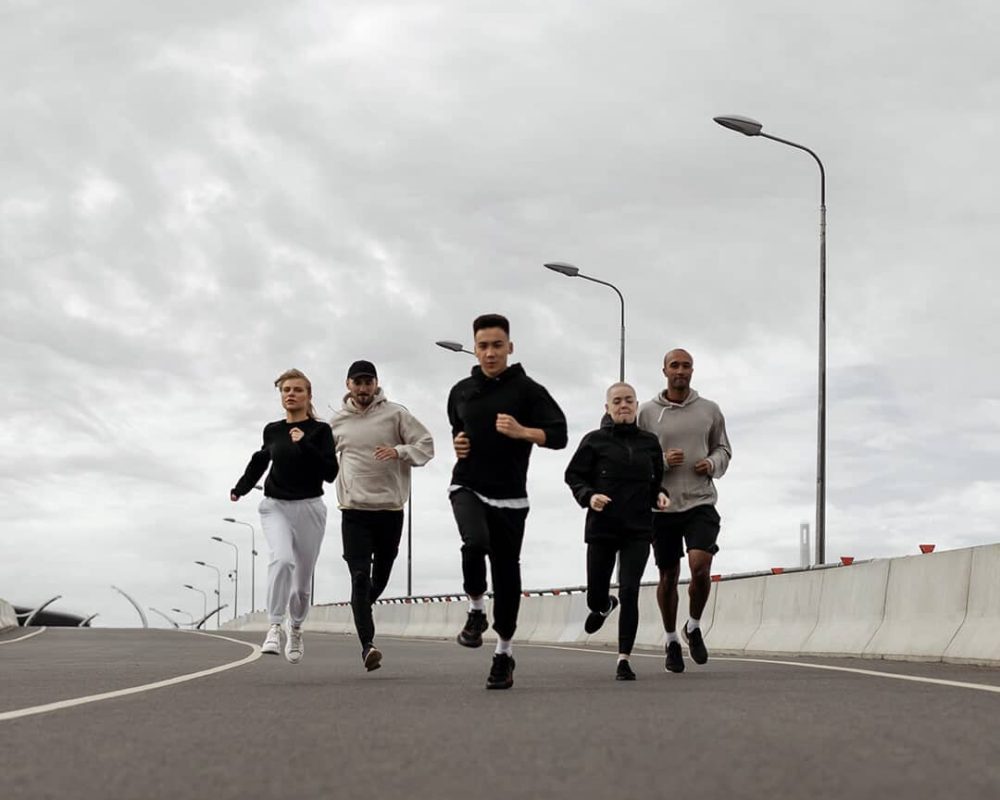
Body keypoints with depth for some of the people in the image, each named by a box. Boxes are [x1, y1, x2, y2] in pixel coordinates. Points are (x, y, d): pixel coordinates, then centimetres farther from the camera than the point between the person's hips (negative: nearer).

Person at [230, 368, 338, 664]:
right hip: (275, 506, 1)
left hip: (308, 507, -1)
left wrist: (304, 444, -21)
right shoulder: (272, 430, 5)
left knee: (302, 581, 7)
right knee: (282, 559, -28)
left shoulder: (319, 430, -4)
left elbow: (330, 473, -13)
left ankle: (296, 628, 34)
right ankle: (274, 627, -26)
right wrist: (241, 488, 29)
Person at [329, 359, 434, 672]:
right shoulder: (338, 421, 6)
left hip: (391, 508, 0)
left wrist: (399, 451, -18)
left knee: (381, 576, 13)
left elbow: (426, 445, -2)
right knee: (360, 576, -13)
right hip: (354, 509, 0)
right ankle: (367, 644, -18)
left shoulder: (396, 414, -1)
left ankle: (361, 609, 43)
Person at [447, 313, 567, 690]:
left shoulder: (527, 389, -2)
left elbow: (558, 435, -8)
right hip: (467, 486, 1)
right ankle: (476, 609, -3)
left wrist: (521, 432, -23)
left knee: (506, 571, 3)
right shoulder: (461, 391, 11)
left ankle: (504, 651, 18)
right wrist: (457, 444, 6)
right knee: (476, 542, -29)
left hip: (509, 496, -1)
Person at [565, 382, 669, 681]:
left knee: (629, 593, -12)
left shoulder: (649, 442, 7)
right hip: (601, 528, 0)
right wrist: (589, 497, -14)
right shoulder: (595, 441, 0)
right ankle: (603, 606, 46)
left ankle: (624, 659, -5)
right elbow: (573, 475, 3)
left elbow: (657, 479, 19)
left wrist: (660, 495, -1)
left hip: (638, 531, 0)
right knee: (595, 597, 7)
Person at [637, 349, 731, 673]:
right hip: (662, 504, 0)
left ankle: (694, 626, 8)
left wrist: (713, 464, -4)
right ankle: (671, 640, 27)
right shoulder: (647, 412, 2)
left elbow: (723, 449, 17)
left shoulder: (709, 410, 7)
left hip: (700, 502, 0)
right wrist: (662, 461, -14)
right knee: (668, 576, 8)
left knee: (700, 567, -18)